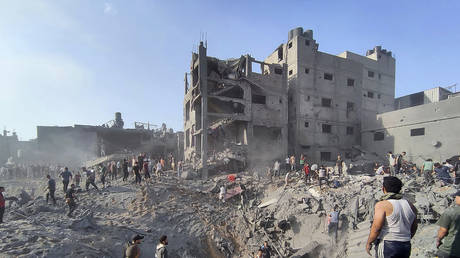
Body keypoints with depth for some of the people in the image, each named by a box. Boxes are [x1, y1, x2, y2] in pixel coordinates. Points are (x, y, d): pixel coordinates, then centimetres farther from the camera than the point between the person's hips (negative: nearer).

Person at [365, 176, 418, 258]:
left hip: (387, 246, -6)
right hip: (406, 247, 7)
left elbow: (376, 228, -19)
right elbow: (414, 228, 17)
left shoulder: (381, 205, -14)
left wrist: (369, 243, -5)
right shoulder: (410, 205, 7)